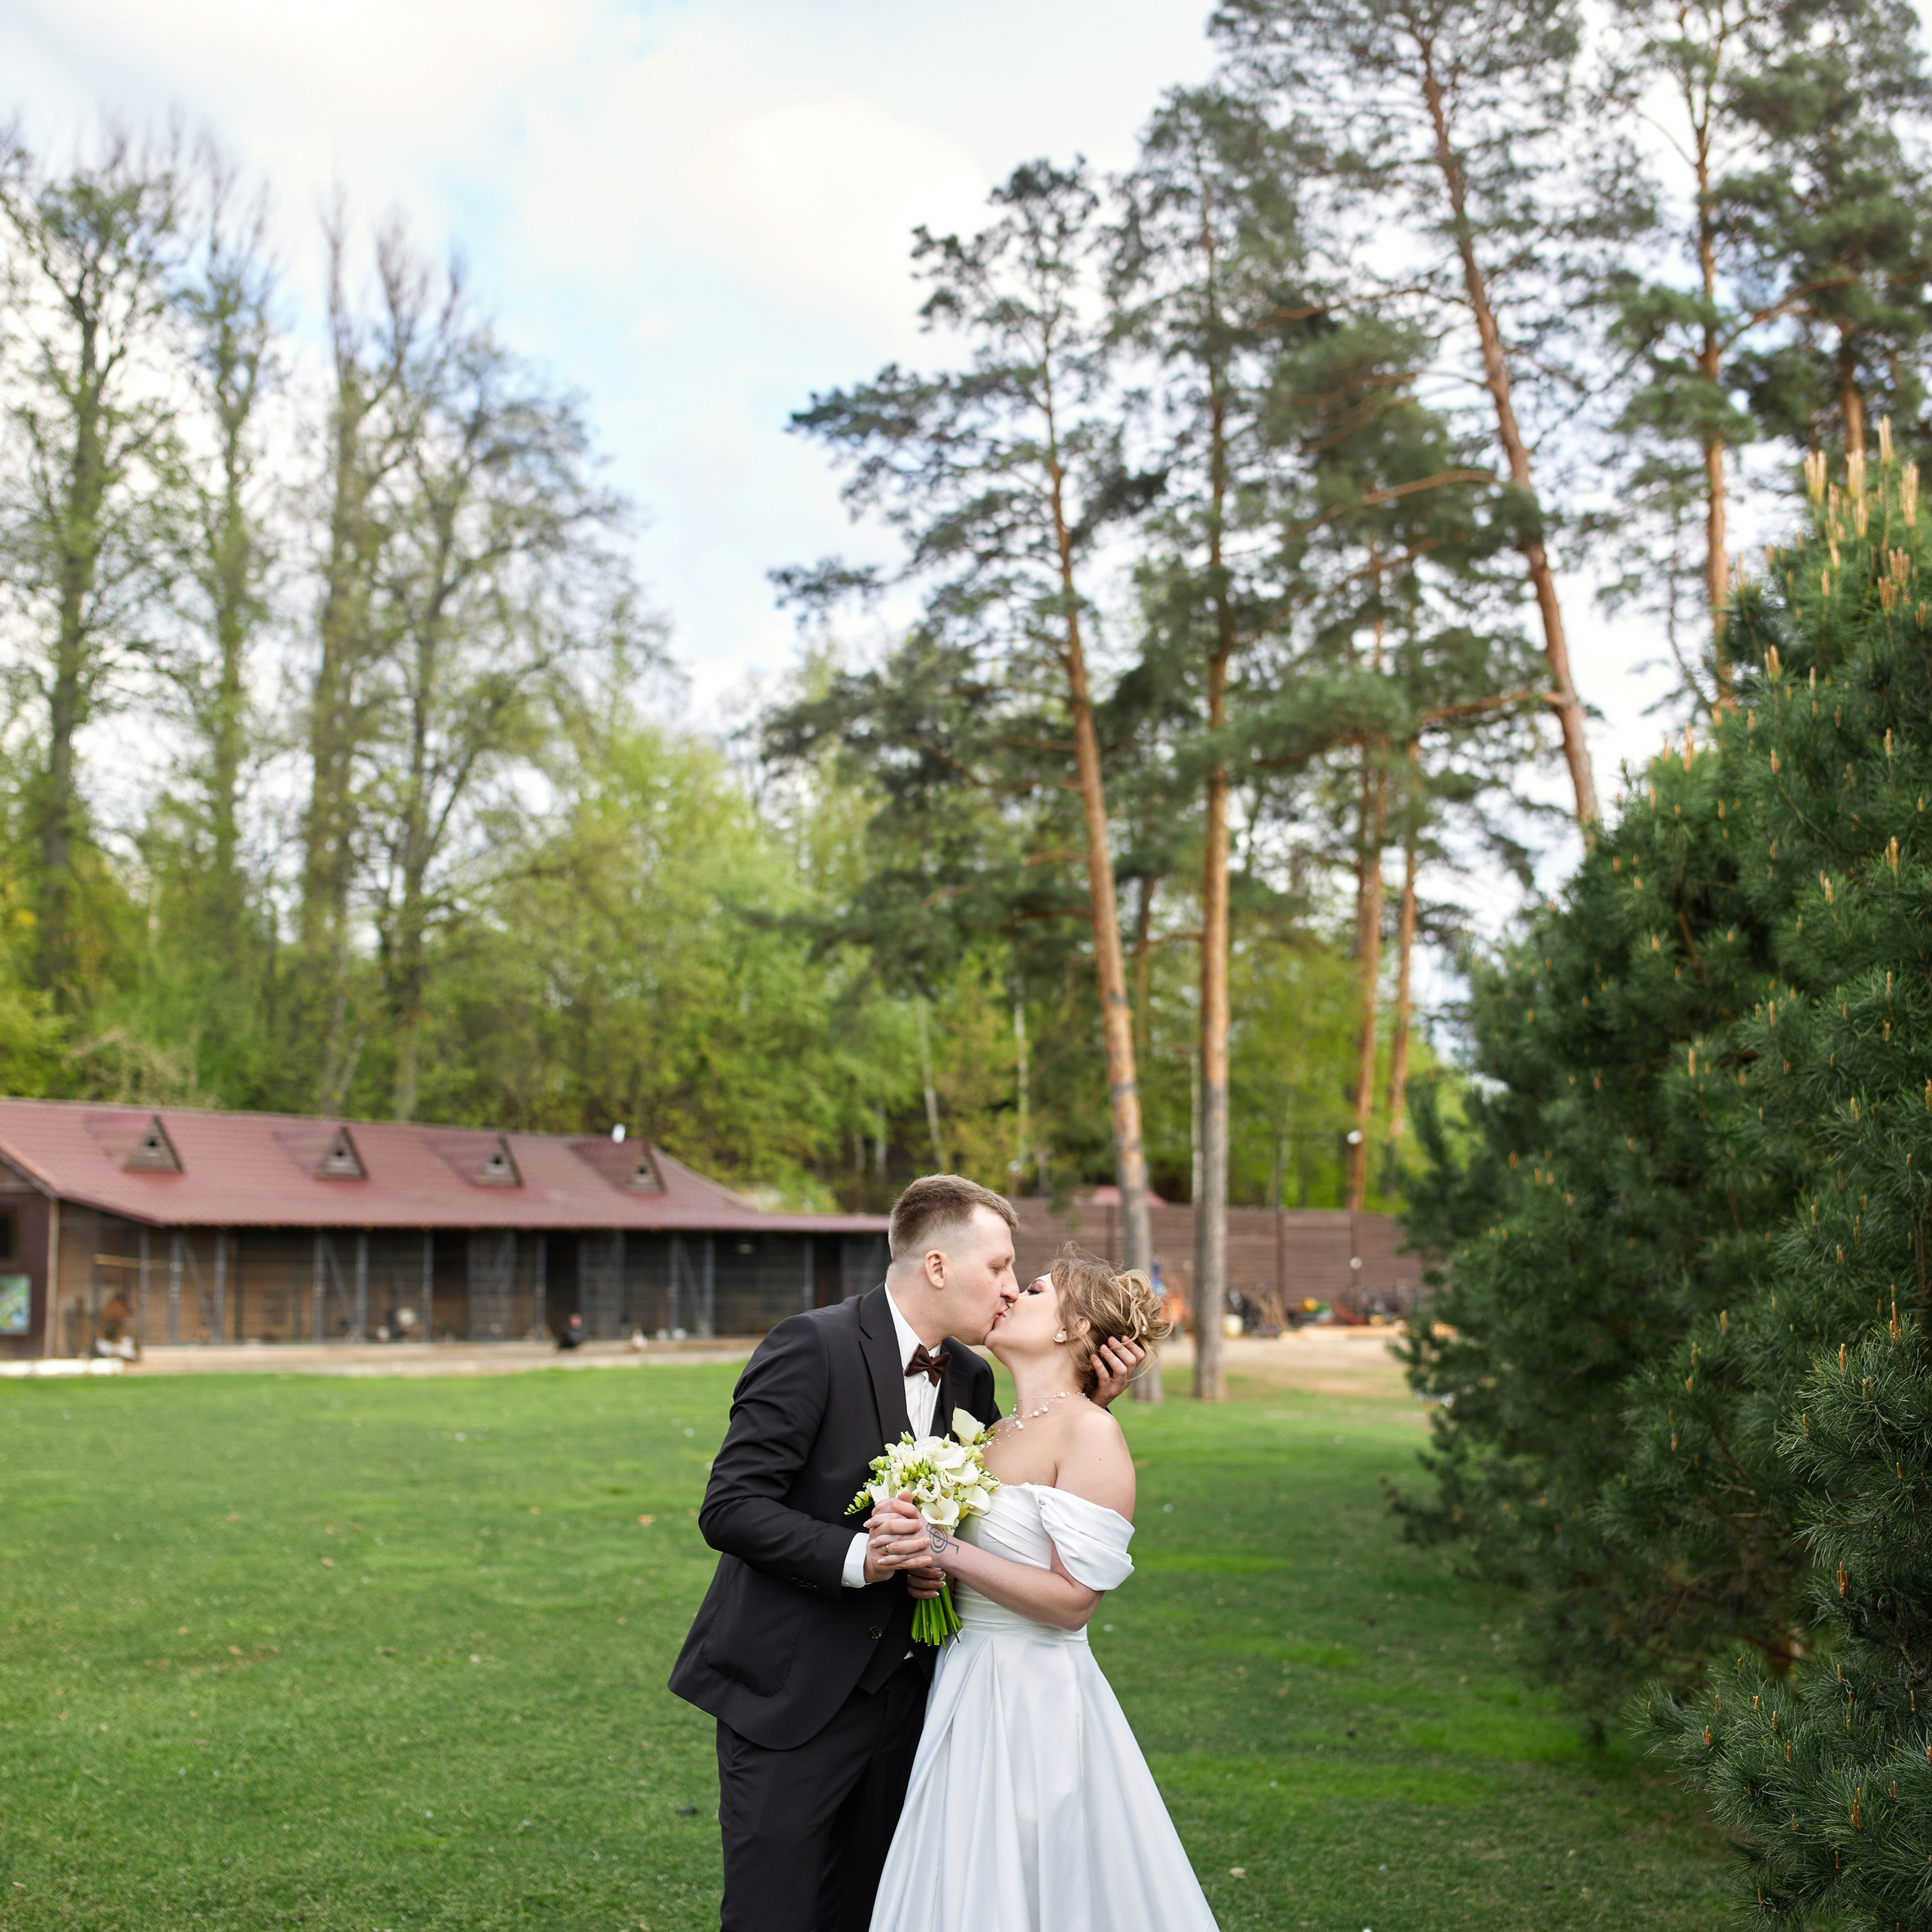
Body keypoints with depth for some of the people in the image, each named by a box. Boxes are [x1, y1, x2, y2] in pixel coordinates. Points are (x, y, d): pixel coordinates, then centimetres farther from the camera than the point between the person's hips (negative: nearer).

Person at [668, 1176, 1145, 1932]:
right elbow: (729, 1508, -18)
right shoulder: (813, 1345, -16)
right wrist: (856, 1557, -28)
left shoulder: (970, 1377, 6)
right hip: (789, 1697, -7)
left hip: (900, 1692, 7)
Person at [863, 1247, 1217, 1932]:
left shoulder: (1091, 1432, -13)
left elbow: (1072, 1600, -18)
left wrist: (943, 1550, -20)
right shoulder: (998, 1433, 11)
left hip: (1035, 1701, -8)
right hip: (966, 1693, 8)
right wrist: (909, 1548, -2)